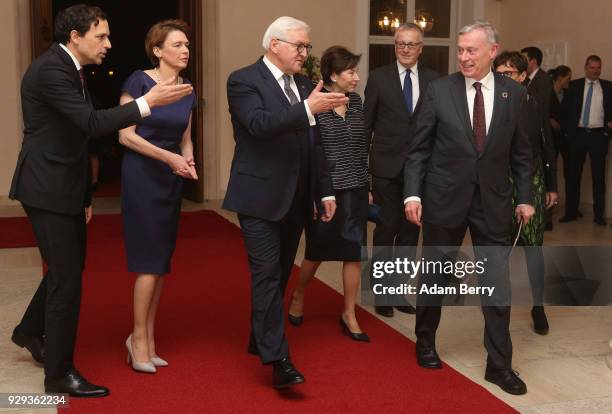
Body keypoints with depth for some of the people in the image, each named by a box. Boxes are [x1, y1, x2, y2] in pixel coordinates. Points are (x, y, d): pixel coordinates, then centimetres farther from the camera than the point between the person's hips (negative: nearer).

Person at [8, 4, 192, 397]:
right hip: (47, 189, -10)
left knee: (70, 265, 21)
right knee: (67, 276, -5)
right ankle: (59, 373, 8)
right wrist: (148, 102, -27)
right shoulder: (50, 69, -18)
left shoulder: (71, 70, 12)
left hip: (66, 188, 10)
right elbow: (91, 123, -28)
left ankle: (31, 331, 43)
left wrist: (85, 195, 19)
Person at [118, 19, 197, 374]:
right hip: (142, 175, -6)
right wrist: (168, 157, -19)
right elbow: (125, 135, -12)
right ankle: (138, 337, 10)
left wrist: (189, 161, -4)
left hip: (172, 180, 6)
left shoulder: (188, 91, 8)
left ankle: (149, 338, 18)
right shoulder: (139, 81, -10)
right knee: (150, 260, -6)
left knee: (162, 261, 8)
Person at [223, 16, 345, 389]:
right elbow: (259, 123, -25)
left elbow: (314, 143, 16)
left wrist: (326, 191, 14)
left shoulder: (304, 85, 14)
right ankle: (278, 359, -7)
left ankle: (260, 340, 30)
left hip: (296, 199, 7)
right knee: (267, 275, -8)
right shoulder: (244, 80, -6)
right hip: (261, 197, -7)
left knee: (279, 274, 14)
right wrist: (307, 109, -33)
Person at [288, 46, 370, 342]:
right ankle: (298, 297, 37)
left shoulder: (355, 101, 5)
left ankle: (349, 315, 19)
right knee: (318, 251, 10)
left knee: (354, 252, 5)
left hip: (355, 189, 5)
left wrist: (364, 180, 12)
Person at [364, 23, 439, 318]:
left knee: (410, 231, 10)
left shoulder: (433, 80, 4)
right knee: (386, 230, 2)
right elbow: (366, 123, 1)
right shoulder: (379, 77, 0)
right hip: (387, 166, -2)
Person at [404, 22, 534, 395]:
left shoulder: (514, 94, 1)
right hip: (445, 197, -1)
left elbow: (521, 152, 7)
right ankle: (426, 342, 35)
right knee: (434, 276, 13)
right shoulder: (439, 90, -4)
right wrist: (413, 193, -10)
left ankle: (500, 364, 17)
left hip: (493, 200, 1)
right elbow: (419, 149, -3)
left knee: (498, 284, 4)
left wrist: (524, 197, 3)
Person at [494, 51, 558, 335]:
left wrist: (552, 187, 6)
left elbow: (547, 149, 5)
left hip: (530, 182, 0)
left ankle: (538, 306, 10)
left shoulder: (535, 106, 0)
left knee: (533, 242, 0)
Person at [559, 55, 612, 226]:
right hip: (577, 134, 0)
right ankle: (571, 212, 13)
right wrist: (567, 131, -2)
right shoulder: (574, 86, 5)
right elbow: (565, 109, 4)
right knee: (573, 174, 4)